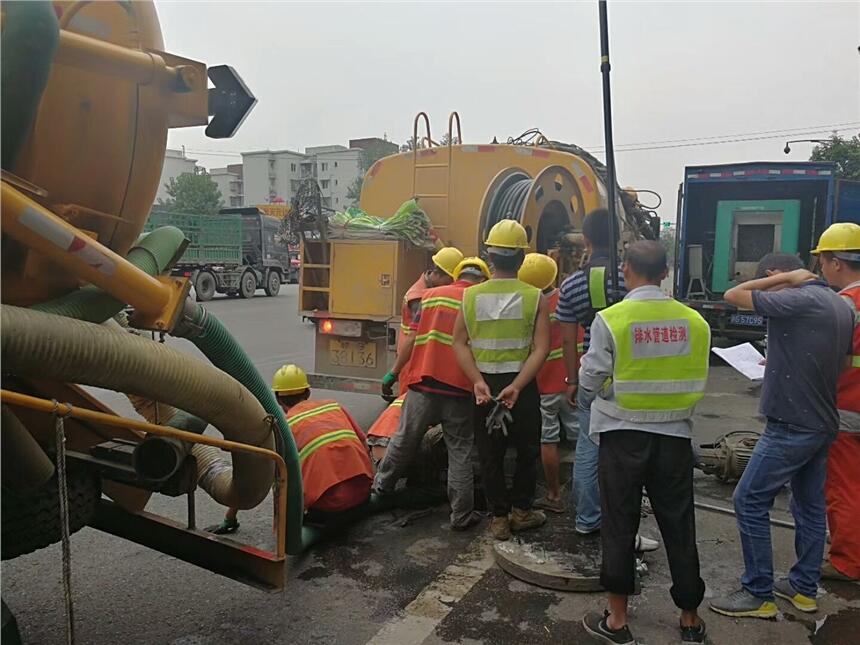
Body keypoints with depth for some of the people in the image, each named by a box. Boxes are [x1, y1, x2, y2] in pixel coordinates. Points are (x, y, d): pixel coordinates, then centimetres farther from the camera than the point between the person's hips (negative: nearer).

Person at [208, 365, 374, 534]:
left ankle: (317, 516, 6)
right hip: (363, 493, 4)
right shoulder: (334, 405, 18)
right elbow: (364, 445, 21)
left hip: (328, 503, -4)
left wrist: (230, 519, 22)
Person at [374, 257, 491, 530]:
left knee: (403, 441, 17)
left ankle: (381, 488, 34)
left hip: (423, 386, 2)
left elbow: (412, 339, 2)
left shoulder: (432, 295, 5)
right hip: (459, 390, -2)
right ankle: (462, 515, 14)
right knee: (460, 452, 8)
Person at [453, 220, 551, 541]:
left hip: (484, 384, 2)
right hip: (522, 385, -1)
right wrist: (516, 386, -19)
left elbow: (459, 343, -8)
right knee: (527, 450, 18)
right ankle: (521, 510, 27)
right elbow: (541, 349, -15)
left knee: (490, 454, 13)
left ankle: (499, 517, 20)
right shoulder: (534, 298, -7)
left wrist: (477, 381, -12)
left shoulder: (471, 295, -1)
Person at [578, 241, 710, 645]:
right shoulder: (694, 321, -4)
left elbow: (590, 382, -10)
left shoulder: (610, 319, -14)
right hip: (675, 436, 3)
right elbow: (697, 384, 3)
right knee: (679, 528, 15)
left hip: (622, 435, -3)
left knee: (619, 527, 10)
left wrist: (592, 400, 12)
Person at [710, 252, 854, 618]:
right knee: (810, 505, 17)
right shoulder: (839, 305, 10)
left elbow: (732, 296, -13)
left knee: (749, 502, -1)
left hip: (792, 427, -10)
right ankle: (804, 588, 29)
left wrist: (785, 278, -5)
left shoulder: (797, 300, -18)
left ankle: (759, 595, 7)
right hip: (821, 424, 10)